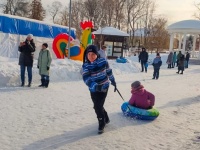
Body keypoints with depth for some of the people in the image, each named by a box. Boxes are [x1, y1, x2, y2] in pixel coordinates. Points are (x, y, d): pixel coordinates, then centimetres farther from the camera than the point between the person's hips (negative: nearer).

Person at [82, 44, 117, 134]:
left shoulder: (103, 61, -11)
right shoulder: (86, 65, -12)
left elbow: (109, 71, 6)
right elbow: (86, 79, -25)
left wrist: (113, 81, 18)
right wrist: (95, 86, -41)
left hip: (104, 87, -2)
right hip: (93, 89, 2)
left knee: (98, 106, -8)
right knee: (97, 106, 11)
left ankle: (102, 124, 15)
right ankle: (106, 119, 39)